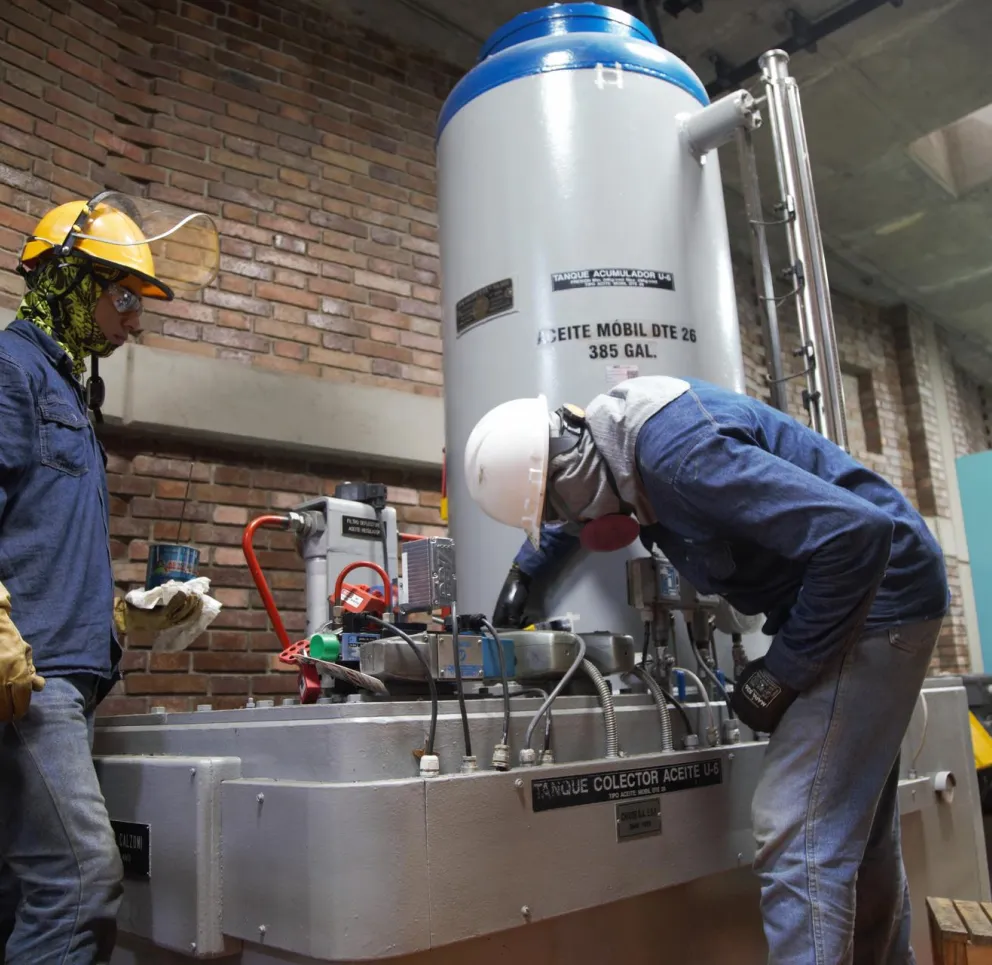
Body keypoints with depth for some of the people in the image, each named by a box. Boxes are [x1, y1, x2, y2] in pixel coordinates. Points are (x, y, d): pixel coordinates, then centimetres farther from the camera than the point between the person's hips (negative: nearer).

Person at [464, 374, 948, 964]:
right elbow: (567, 498, 26)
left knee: (798, 835, -14)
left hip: (878, 592, -10)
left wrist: (783, 671, -23)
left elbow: (857, 532, -32)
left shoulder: (677, 452, -30)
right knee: (853, 824, 19)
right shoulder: (613, 432, 0)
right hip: (848, 587, 10)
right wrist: (525, 571, 20)